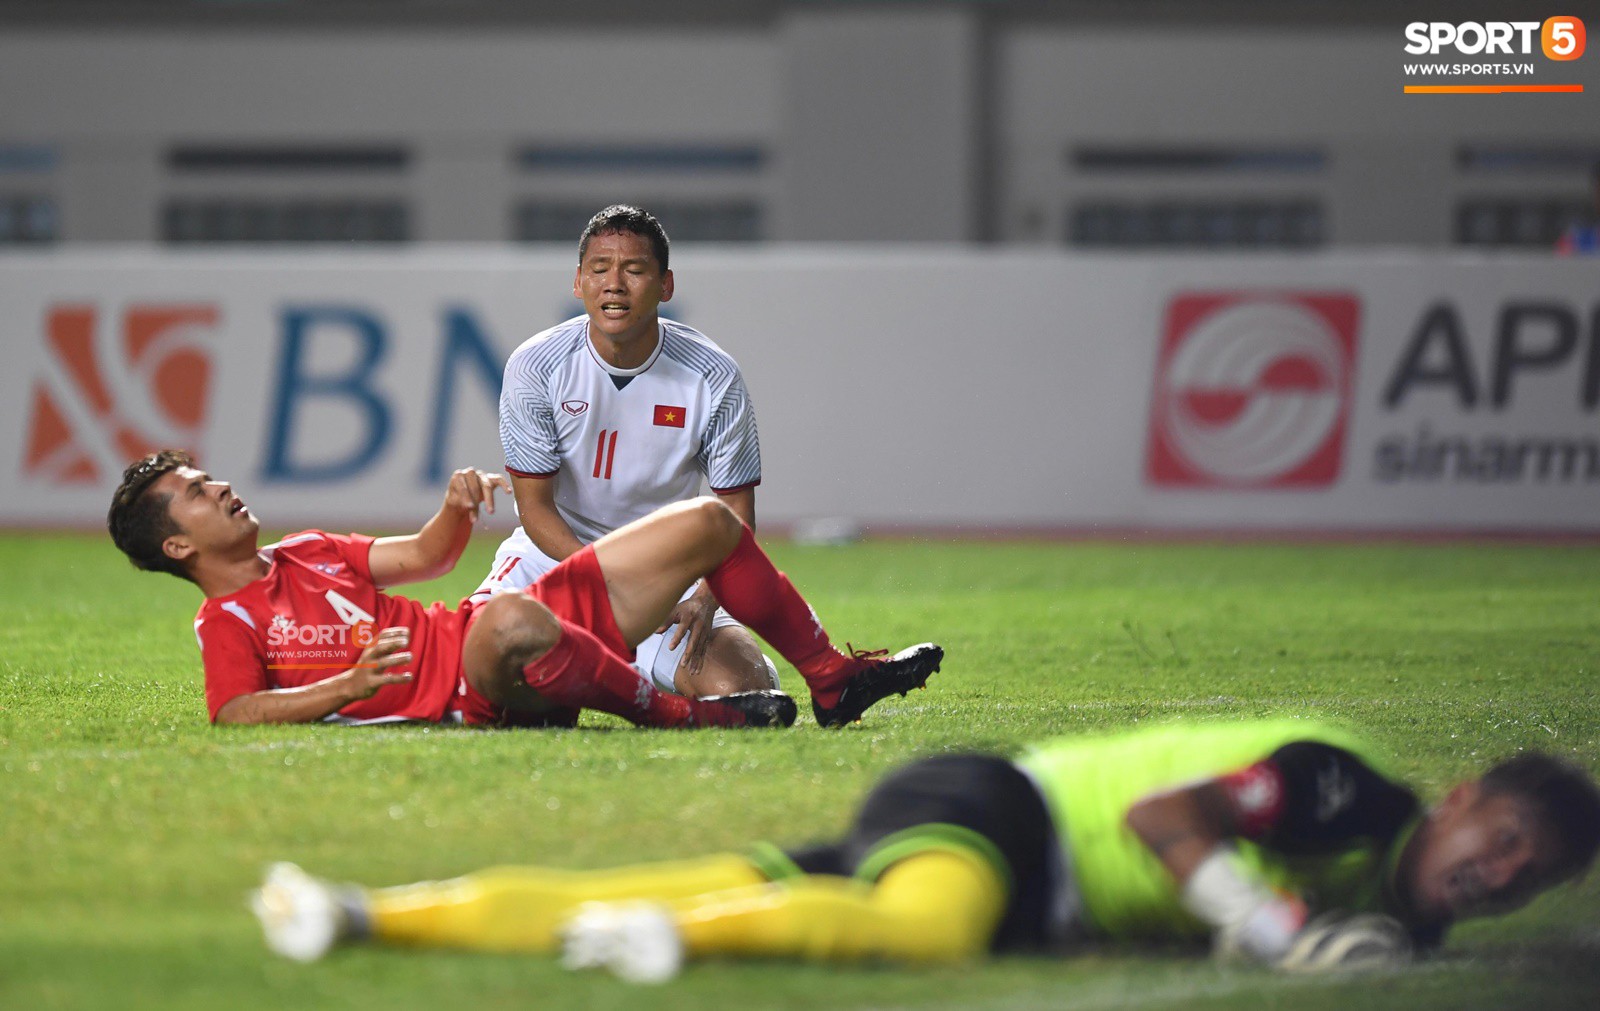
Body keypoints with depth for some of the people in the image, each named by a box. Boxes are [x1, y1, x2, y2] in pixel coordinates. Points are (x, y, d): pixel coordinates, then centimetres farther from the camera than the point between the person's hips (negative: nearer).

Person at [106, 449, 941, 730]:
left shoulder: (305, 554, 22)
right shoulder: (228, 621, -2)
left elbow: (425, 557, 26)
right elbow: (233, 715, -18)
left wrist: (457, 508, 4)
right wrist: (348, 687, -26)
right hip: (467, 689, -9)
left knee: (710, 523, 8)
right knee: (514, 620, -48)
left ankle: (832, 679, 15)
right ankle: (673, 715, -27)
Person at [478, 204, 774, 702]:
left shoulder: (715, 377, -11)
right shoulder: (535, 366, -13)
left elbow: (737, 515, -6)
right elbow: (535, 506, -10)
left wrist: (705, 599, -26)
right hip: (555, 550, 0)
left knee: (742, 688, -23)